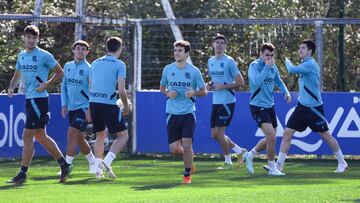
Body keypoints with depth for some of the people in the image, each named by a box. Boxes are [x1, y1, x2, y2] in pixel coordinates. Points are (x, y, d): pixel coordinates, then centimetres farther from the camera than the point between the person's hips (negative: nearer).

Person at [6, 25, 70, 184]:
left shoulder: (44, 56, -8)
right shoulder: (21, 55, 13)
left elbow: (60, 73, -2)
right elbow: (17, 75, 24)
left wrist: (46, 85, -15)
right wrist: (11, 87, 5)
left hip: (39, 99, -8)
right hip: (30, 99, 8)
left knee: (27, 135, -10)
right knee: (40, 136, 13)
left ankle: (22, 173, -6)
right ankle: (64, 165, 23)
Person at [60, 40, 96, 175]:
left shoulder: (88, 69, -9)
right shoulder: (67, 66, 9)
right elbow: (64, 86, 16)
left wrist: (90, 110, -15)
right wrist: (64, 104, 6)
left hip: (83, 107, -6)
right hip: (71, 107, 6)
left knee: (72, 133, -17)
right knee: (79, 138, 12)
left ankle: (68, 165, -15)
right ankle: (92, 162, 29)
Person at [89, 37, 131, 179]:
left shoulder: (95, 63, 15)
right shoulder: (119, 65, -2)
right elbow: (121, 90, -9)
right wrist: (126, 106, 6)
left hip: (93, 103, 6)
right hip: (109, 104, -6)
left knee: (100, 135, 20)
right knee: (123, 135, 4)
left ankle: (98, 168, 12)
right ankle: (107, 162, -15)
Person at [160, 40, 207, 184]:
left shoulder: (194, 71, -3)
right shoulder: (168, 69, 4)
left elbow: (203, 91, 4)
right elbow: (162, 87, 18)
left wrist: (193, 93, -17)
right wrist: (168, 93, -4)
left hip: (188, 113, -3)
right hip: (172, 113, 3)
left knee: (186, 146, -12)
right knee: (174, 149, 0)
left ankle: (187, 175, 6)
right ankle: (189, 157, 33)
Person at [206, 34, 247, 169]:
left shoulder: (229, 61, -9)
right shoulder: (210, 61, 12)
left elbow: (240, 82, -10)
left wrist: (223, 86, -18)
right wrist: (209, 85, 5)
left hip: (227, 101, -8)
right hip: (216, 102, 8)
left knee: (219, 132, -8)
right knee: (215, 134, 8)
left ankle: (228, 162, 6)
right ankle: (239, 151, 25)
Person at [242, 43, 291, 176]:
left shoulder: (273, 67, 8)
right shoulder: (254, 66, -13)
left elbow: (278, 81, 23)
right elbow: (257, 81, -30)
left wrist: (286, 92, 5)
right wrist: (267, 67, -29)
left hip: (270, 106, 8)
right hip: (258, 106, -8)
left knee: (270, 139, 13)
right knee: (271, 136, -18)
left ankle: (250, 155, 33)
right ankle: (272, 168, -6)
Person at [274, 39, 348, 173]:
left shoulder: (310, 64, -16)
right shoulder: (305, 64, 12)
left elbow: (292, 70, -24)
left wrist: (287, 62, -3)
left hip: (313, 107, -8)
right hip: (302, 106, 8)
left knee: (325, 135, 2)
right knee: (287, 133, -1)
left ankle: (342, 163, 16)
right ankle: (279, 164, 0)